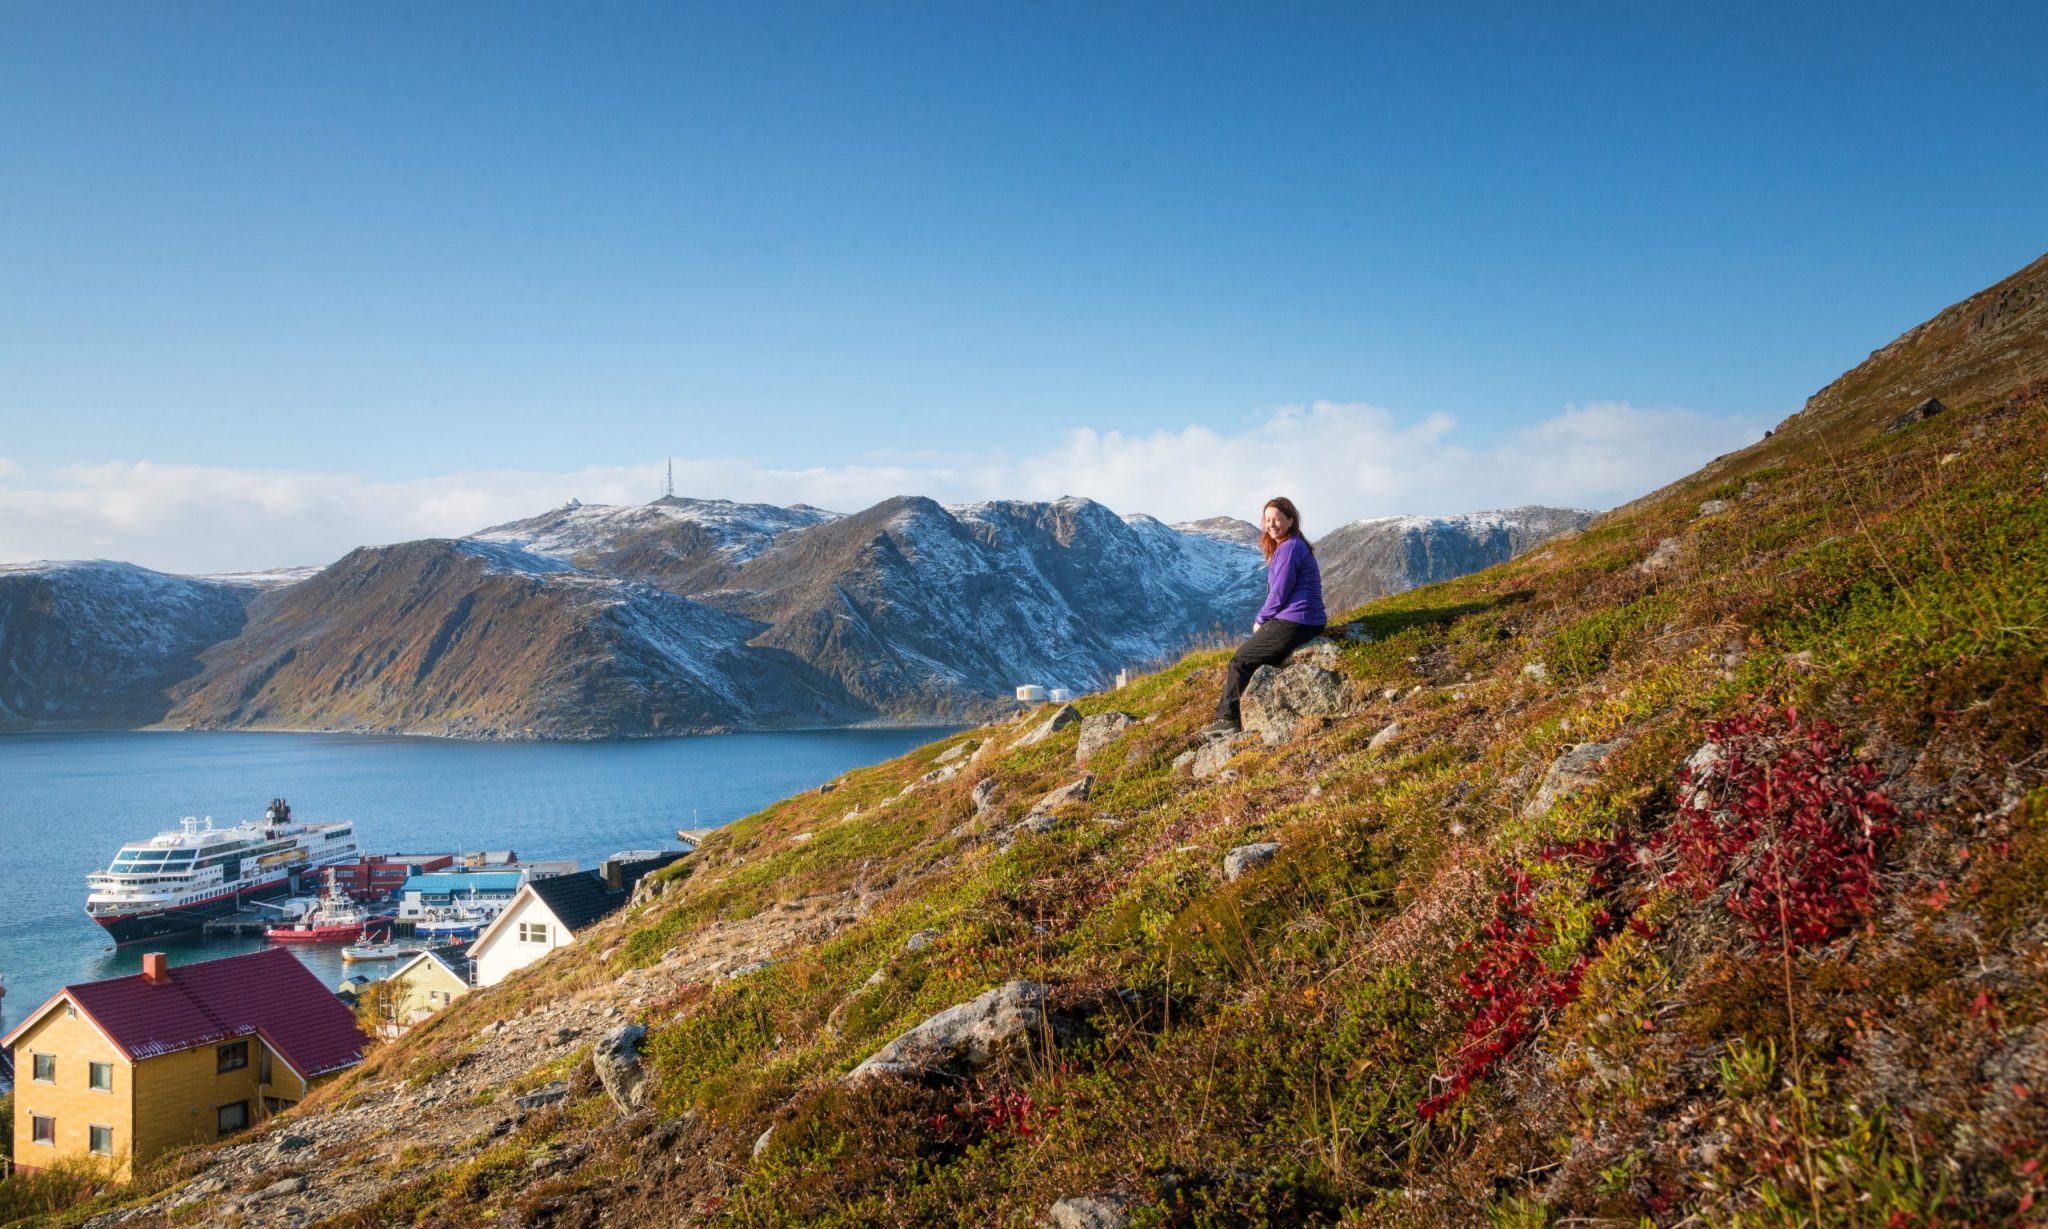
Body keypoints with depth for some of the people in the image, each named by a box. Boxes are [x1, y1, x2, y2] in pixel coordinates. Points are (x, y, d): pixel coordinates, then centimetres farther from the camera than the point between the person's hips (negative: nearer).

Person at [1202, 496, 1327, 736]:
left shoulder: (1289, 548, -14)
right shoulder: (1295, 546, 18)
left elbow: (1279, 593, -16)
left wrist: (1261, 620, -2)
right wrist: (1265, 620, 8)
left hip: (1292, 624, -10)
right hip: (1306, 623, 10)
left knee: (1240, 659, 2)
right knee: (1251, 657, 22)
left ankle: (1227, 718, 8)